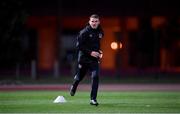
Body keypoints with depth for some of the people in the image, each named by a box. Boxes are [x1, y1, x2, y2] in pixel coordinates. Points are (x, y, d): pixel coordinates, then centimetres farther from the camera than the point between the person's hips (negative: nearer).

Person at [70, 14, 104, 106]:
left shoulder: (100, 32, 3)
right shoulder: (84, 32, -15)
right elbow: (79, 46, -15)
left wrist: (99, 52, 7)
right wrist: (90, 52, -22)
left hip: (94, 58, 3)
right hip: (84, 58, -3)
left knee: (95, 77, -14)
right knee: (79, 76, 13)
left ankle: (93, 99, -10)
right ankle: (73, 87, 49)